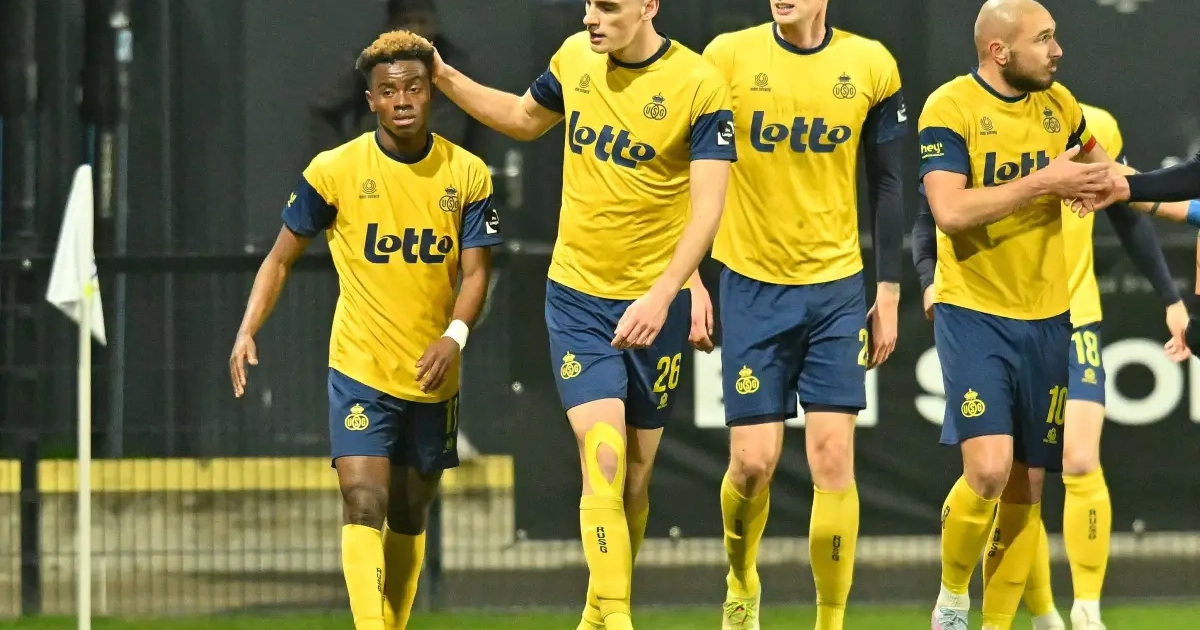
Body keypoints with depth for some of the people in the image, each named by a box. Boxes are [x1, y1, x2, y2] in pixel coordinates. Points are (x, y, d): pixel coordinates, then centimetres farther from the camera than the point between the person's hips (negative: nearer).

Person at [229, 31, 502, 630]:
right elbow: (281, 257, 2)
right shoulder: (334, 170, -6)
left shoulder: (466, 174, -1)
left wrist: (455, 336, -22)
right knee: (364, 506, -17)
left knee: (408, 519, 13)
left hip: (432, 376, 3)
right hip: (359, 370, -3)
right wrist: (247, 331, -11)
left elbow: (475, 270, -3)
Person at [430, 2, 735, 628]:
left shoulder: (699, 85, -12)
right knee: (603, 460, -14)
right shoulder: (575, 56, 1)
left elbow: (707, 206, -16)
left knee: (634, 475, 9)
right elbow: (524, 118, 22)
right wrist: (447, 79, 12)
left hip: (654, 304, -1)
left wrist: (662, 296, -26)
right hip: (576, 297, 1)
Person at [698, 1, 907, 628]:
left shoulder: (871, 66, 1)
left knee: (834, 461, -7)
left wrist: (888, 293, 5)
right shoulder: (729, 57, -4)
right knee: (753, 461, -2)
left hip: (837, 288, 1)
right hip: (753, 287, -1)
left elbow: (887, 186, 8)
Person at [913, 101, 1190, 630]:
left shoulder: (1094, 130, -2)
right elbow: (929, 220, 1)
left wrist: (1169, 297, 12)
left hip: (1073, 325, 0)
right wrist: (931, 279, -19)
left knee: (1080, 465, -15)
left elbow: (1127, 215, 12)